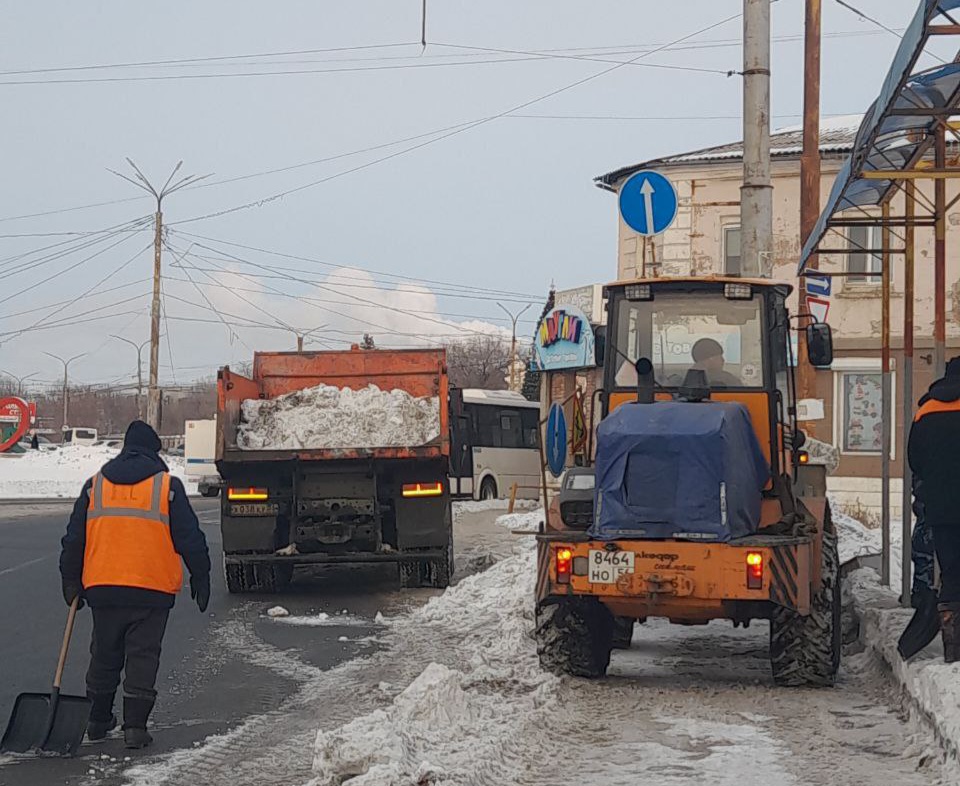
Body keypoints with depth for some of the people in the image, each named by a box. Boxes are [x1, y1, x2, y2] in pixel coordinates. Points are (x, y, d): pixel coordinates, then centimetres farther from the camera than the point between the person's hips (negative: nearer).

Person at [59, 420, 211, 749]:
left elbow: (74, 539, 11)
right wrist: (200, 578, 8)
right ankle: (135, 725, -2)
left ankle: (97, 720, 26)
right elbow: (190, 538, -1)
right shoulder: (168, 486, 0)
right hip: (153, 589, -3)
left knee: (104, 655, 16)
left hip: (102, 587, 3)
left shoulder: (95, 485, 9)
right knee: (143, 656, 2)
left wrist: (71, 581, 20)